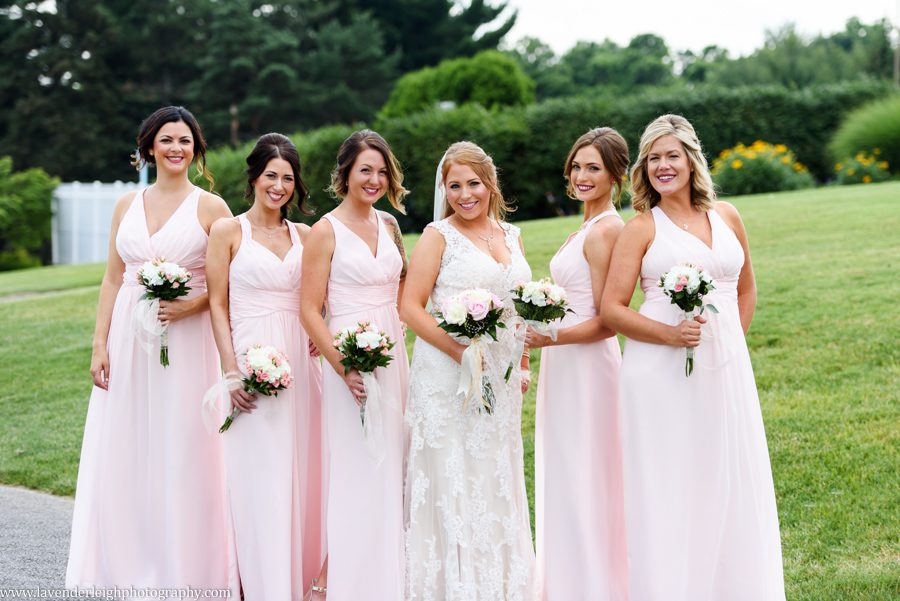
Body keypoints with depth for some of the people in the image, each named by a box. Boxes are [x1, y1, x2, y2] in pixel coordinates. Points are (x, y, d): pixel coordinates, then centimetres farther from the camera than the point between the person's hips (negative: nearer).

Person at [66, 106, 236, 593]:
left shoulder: (211, 208, -1)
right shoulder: (127, 206, 10)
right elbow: (113, 279, 10)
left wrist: (192, 304, -19)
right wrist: (99, 345, 4)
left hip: (186, 343, -4)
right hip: (129, 339, 4)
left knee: (181, 455, -2)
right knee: (122, 456, 5)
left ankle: (185, 573, 9)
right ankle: (127, 569, 16)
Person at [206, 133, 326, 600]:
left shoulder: (305, 236, 13)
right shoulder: (228, 231, 1)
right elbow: (218, 306, -2)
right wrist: (231, 369, -11)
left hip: (299, 363, 4)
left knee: (300, 476, 7)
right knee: (258, 481, -5)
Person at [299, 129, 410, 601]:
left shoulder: (389, 224, 10)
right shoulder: (326, 231, -7)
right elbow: (309, 310, -10)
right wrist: (343, 365, -19)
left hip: (393, 355, 6)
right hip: (351, 360, -6)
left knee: (392, 467, 10)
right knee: (357, 469, -3)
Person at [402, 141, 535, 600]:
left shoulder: (510, 235, 13)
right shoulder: (438, 236, -3)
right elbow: (411, 307, -10)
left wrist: (523, 365, 13)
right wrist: (459, 351, -20)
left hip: (501, 379, 5)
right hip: (448, 374, -5)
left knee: (497, 483, 11)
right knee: (452, 482, -1)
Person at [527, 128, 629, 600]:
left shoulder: (606, 230, -16)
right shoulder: (589, 227, 14)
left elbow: (606, 322, -18)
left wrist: (552, 338, -26)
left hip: (586, 366, -10)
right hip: (566, 367, 10)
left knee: (583, 482, -3)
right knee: (565, 482, 15)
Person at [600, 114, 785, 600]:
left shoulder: (726, 217, 11)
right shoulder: (641, 228, -1)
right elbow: (611, 309, -6)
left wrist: (730, 342, 10)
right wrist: (671, 335, -17)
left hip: (725, 372, 4)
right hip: (660, 374, -4)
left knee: (729, 485, 7)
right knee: (666, 487, -1)